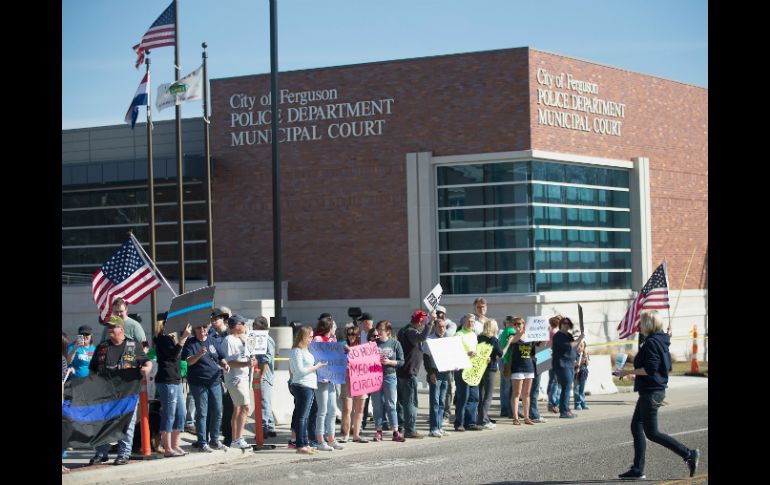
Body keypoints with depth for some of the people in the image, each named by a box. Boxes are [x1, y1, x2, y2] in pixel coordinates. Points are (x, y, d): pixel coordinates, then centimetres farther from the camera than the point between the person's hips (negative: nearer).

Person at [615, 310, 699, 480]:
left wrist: (627, 372, -16)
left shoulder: (651, 343, -17)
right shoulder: (661, 341, 13)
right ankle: (637, 470, 12)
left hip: (651, 392, -10)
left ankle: (688, 454, -2)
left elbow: (650, 369, -24)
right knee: (636, 427, 11)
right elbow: (667, 367, 19)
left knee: (651, 433, -4)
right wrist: (636, 375, 22)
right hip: (657, 389, 10)